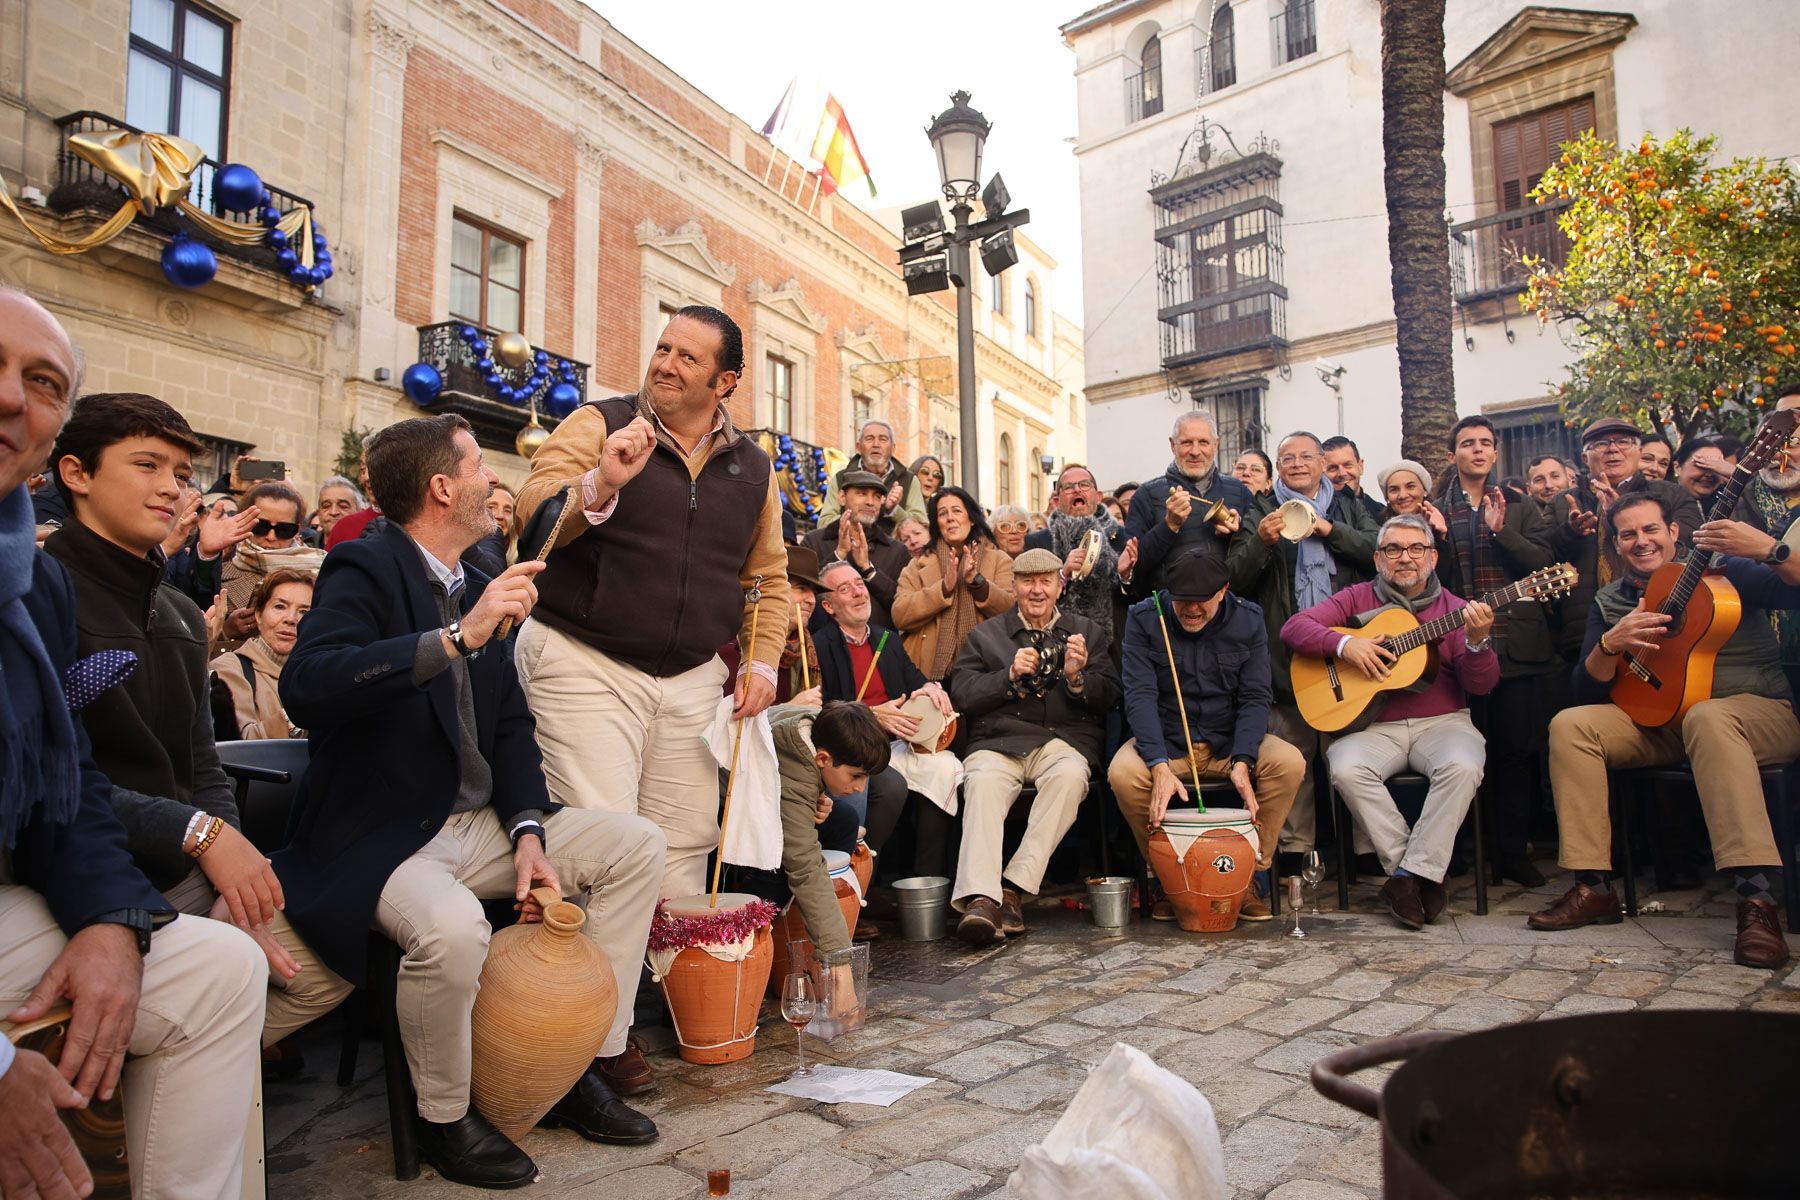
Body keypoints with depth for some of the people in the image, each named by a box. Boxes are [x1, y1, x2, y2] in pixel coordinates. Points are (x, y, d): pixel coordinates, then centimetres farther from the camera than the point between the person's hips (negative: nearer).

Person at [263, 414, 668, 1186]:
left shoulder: (476, 588, 11)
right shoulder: (365, 569, -11)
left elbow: (510, 728, 11)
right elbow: (305, 686, -30)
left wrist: (528, 833, -4)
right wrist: (458, 637, -34)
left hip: (476, 824, 8)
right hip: (379, 836, -7)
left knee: (636, 843, -2)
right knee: (452, 926, -35)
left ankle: (584, 1064, 7)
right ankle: (444, 1118, -4)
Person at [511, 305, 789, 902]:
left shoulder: (753, 468, 11)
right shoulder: (598, 424, 0)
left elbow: (767, 577, 17)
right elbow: (532, 516, -11)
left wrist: (762, 661, 5)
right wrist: (601, 484, -29)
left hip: (694, 678, 4)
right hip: (585, 663, -4)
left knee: (687, 841, 8)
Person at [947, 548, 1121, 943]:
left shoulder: (1087, 632, 20)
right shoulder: (985, 635, 19)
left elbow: (1109, 698, 10)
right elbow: (961, 694, 6)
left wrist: (1076, 678, -10)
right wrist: (1009, 675, -8)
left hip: (1063, 739, 0)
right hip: (998, 741, 0)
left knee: (1070, 774, -35)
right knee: (983, 781, -33)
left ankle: (1015, 887, -31)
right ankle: (981, 899, -41)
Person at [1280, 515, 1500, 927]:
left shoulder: (1455, 610, 8)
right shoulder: (1357, 599, 9)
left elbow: (1481, 685, 1)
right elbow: (1294, 626, -1)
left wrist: (1477, 642, -20)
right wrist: (1344, 643, -16)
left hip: (1441, 721, 0)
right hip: (1371, 723, 0)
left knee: (1463, 767, -32)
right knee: (1346, 769, -31)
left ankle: (1414, 873, -20)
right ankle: (1407, 865, -16)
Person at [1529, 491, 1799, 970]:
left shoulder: (1725, 571, 2)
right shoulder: (1609, 602, 11)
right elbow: (1587, 691, 4)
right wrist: (1611, 644, -15)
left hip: (1758, 712, -4)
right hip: (1658, 721, 4)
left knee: (1707, 717, -38)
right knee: (1570, 725, -19)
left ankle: (1756, 896, -44)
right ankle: (1593, 887, -20)